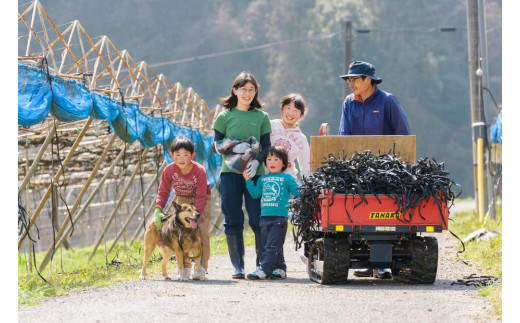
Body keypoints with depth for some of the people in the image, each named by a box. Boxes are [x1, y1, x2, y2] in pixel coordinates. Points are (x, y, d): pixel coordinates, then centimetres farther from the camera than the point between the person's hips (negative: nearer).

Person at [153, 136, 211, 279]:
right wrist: (158, 210, -27)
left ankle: (201, 266, -8)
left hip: (201, 200, -3)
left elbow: (201, 197, -28)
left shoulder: (199, 171, -30)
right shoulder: (169, 170, -22)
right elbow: (163, 192, -13)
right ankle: (185, 267, 4)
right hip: (182, 199, 3)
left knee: (202, 231, -13)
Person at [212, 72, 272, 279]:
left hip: (255, 174, 0)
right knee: (233, 221, 1)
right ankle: (238, 267, 7)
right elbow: (216, 145, 6)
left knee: (258, 220, -6)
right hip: (230, 174, 0)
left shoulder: (262, 117, 9)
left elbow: (267, 147, 6)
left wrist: (256, 161, -13)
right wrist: (234, 147, -13)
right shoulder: (225, 117, 9)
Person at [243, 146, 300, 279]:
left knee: (272, 246, -11)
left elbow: (297, 194, 8)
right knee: (266, 246, 8)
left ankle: (263, 269, -16)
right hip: (265, 217, 6)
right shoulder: (262, 179, 17)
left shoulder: (287, 178, 5)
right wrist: (248, 180, 3)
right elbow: (255, 194, 8)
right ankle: (280, 269, 16)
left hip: (280, 217, -6)